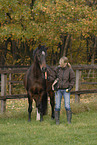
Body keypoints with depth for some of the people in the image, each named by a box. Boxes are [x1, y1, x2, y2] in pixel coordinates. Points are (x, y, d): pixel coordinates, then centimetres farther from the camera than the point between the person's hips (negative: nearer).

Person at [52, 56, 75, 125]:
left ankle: (69, 121, 4)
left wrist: (70, 87, -9)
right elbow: (54, 77, 12)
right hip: (58, 90, 2)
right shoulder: (57, 69, -1)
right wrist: (53, 84, -1)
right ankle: (57, 121, 12)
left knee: (67, 106, -6)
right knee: (57, 106, 3)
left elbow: (73, 80, 1)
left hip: (66, 90, -2)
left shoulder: (70, 70, -7)